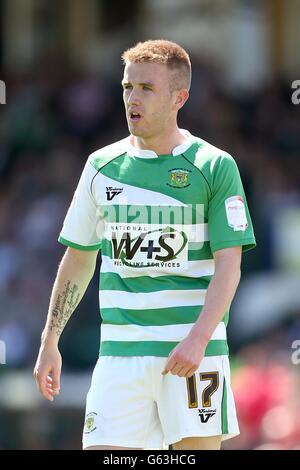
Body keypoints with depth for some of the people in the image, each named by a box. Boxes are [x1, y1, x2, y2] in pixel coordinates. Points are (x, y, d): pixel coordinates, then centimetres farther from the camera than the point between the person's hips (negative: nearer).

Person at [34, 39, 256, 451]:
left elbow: (229, 266, -7)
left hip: (195, 353, -3)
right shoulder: (102, 165, 9)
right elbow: (78, 259, 18)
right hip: (119, 351, 3)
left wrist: (197, 339, -20)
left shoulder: (215, 166, -1)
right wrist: (50, 341, 15)